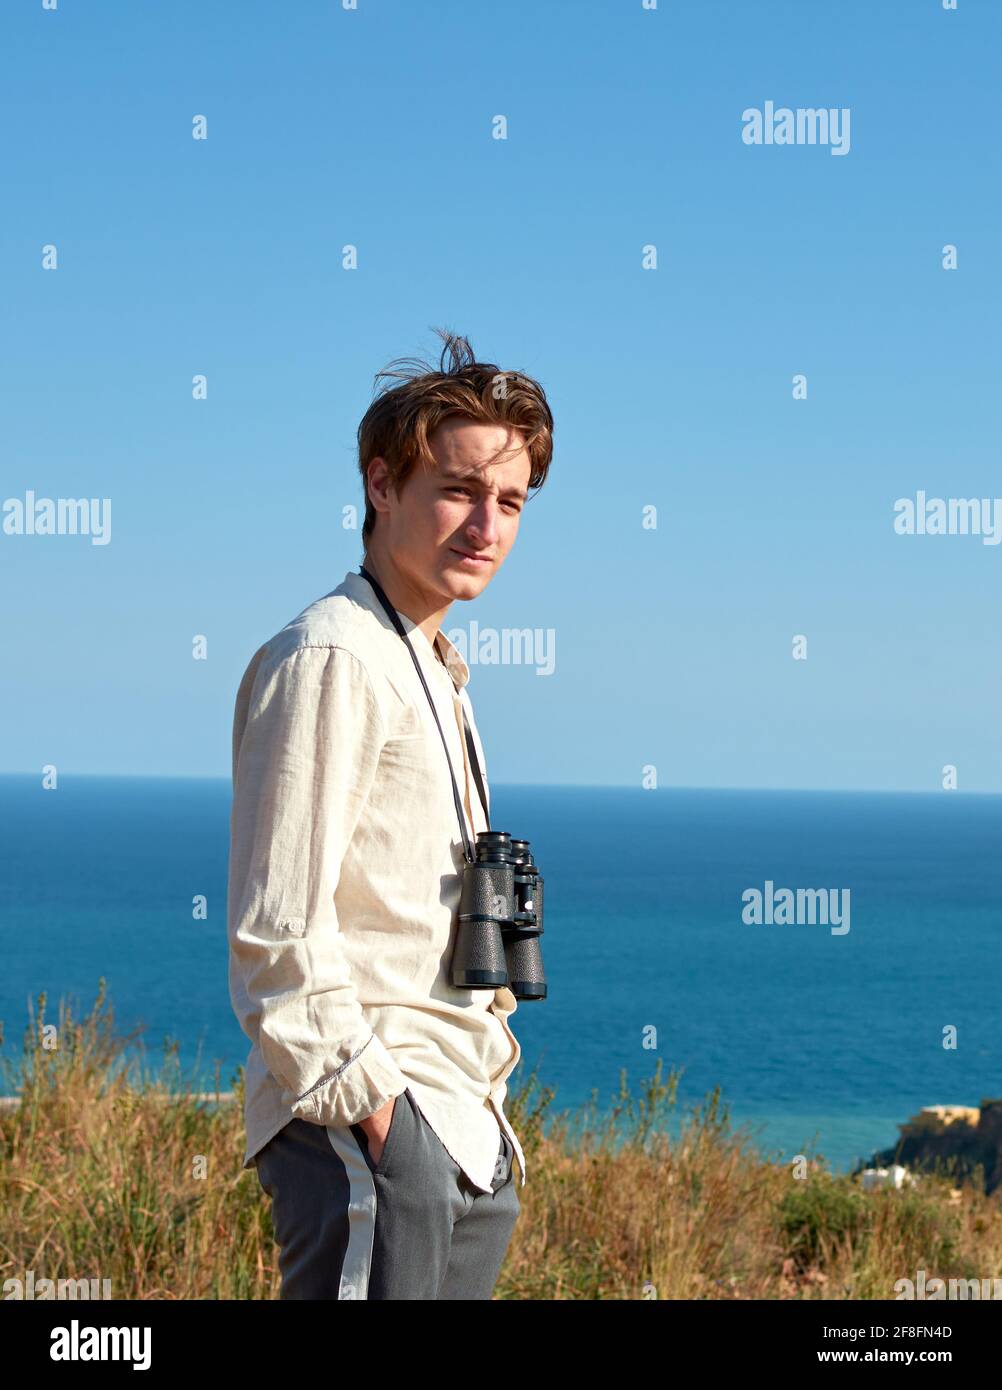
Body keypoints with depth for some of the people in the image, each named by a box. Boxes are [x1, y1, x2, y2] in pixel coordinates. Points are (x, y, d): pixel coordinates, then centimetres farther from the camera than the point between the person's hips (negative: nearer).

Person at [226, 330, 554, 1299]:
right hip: (370, 1130, -9)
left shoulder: (436, 672, 20)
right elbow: (278, 930, -16)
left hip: (464, 1130, 9)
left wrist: (484, 1098, 18)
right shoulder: (330, 658, -10)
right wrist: (370, 1103, -17)